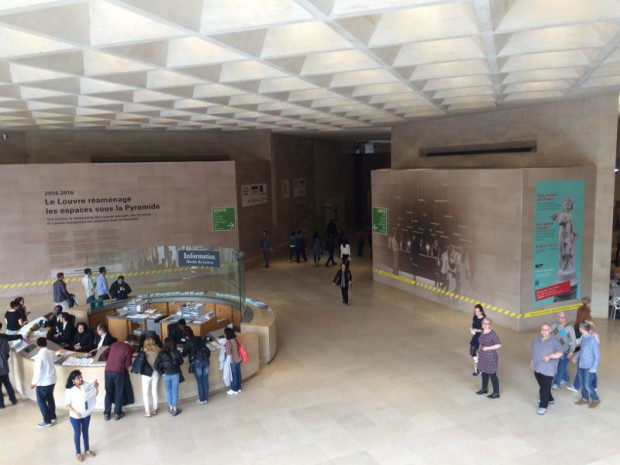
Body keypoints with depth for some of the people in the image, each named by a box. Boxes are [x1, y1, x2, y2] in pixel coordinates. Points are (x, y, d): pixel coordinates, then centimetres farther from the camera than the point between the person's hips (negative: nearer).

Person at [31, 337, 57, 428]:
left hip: (43, 382, -7)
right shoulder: (51, 352, -1)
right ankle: (53, 417, 32)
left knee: (41, 401, 7)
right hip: (52, 380, 7)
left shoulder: (39, 355, -23)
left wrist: (33, 382, -10)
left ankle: (47, 421, 11)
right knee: (50, 398, 22)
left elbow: (38, 371, -24)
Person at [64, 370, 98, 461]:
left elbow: (95, 394, 0)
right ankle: (78, 453, 30)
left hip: (86, 414, 4)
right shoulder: (69, 390, -20)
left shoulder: (86, 385, -10)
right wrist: (75, 412, -22)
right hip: (75, 417, -3)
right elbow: (67, 404, -14)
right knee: (77, 434, 13)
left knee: (85, 432, 20)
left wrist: (96, 387, -18)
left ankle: (87, 450, 37)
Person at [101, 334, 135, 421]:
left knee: (108, 393, 16)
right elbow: (128, 365, -7)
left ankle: (106, 414, 23)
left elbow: (103, 355, 11)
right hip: (119, 372, -4)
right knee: (119, 393, 12)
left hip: (108, 371, 4)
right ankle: (117, 413, 21)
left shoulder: (114, 344, 12)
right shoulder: (129, 348, -2)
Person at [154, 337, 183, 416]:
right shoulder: (176, 352, -12)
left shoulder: (161, 353, -14)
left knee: (168, 391, 19)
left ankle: (170, 408, 30)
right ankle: (175, 410, 18)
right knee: (175, 392, 10)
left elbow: (156, 365, -17)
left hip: (166, 375, 0)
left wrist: (161, 372, -5)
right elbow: (181, 362, 3)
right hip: (175, 375, 0)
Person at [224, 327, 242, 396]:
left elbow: (228, 353, -22)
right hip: (238, 359, 8)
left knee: (234, 375, 6)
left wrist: (224, 348, -5)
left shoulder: (228, 342, -23)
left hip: (233, 361, -7)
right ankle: (238, 388, 31)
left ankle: (234, 390, 19)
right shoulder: (235, 339, 0)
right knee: (238, 374, 18)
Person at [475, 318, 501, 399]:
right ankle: (484, 389, 36)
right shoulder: (482, 332, 4)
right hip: (482, 356, 7)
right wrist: (479, 351, 12)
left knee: (492, 375, 1)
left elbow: (499, 345, -17)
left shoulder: (493, 334, -18)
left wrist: (488, 348, -22)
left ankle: (496, 393, 11)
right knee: (484, 373, 19)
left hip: (490, 357, -7)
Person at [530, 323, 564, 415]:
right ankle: (549, 399, 42)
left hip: (548, 369, -7)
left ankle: (543, 406, 6)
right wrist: (532, 361, 18)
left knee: (545, 388, -4)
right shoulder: (537, 338, 3)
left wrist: (550, 356, -34)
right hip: (537, 367, 7)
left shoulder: (554, 341, -16)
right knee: (542, 385, 21)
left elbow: (561, 353, -22)